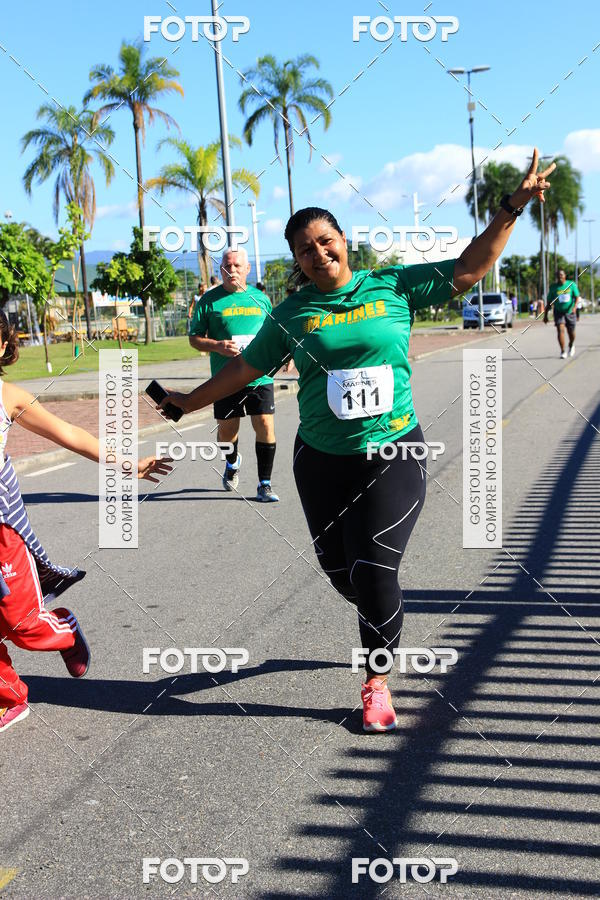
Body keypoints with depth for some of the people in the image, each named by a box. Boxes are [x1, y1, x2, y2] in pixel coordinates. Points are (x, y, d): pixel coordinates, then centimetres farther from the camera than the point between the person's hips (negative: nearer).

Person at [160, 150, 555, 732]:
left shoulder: (393, 286, 1)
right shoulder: (292, 313, 4)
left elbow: (468, 270, 3)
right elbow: (245, 368, 12)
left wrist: (513, 208, -4)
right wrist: (186, 403, 16)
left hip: (393, 453, -2)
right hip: (321, 460, 2)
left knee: (373, 571, -10)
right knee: (340, 573, 8)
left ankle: (377, 679, 12)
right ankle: (383, 624, 42)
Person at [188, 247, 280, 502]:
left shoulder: (260, 298, 11)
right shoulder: (209, 300, 3)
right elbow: (194, 338, 4)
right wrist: (217, 346, -14)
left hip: (260, 376, 1)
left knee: (265, 426, -7)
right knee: (227, 430, 9)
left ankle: (264, 485, 3)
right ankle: (232, 462, 43)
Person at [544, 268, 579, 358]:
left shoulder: (572, 284, -3)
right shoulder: (553, 287, -3)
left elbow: (576, 297, -4)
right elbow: (549, 302, 3)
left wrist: (574, 307, -23)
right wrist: (545, 315, 1)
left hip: (570, 312, 1)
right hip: (558, 312, -1)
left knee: (571, 333, 8)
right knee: (560, 330, -19)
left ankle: (571, 346, 41)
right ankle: (563, 352, -15)